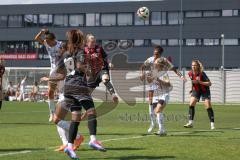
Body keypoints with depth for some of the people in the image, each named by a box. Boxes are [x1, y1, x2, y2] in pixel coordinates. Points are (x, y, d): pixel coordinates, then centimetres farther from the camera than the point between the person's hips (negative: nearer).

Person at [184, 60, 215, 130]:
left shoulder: (202, 74, -25)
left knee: (208, 106, -12)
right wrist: (192, 89, 10)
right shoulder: (190, 73, -11)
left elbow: (209, 83, -26)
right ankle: (190, 123, -10)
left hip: (204, 90, -4)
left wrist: (199, 82, -35)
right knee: (191, 104, -13)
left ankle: (212, 124, -3)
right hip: (196, 90, 4)